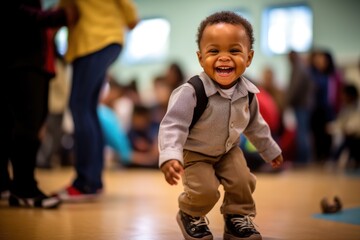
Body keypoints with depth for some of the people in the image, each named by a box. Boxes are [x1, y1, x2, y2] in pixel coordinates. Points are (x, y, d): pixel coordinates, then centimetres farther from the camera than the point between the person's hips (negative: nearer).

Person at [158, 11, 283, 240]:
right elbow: (173, 125, -35)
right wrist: (170, 156, -50)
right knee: (205, 190, -18)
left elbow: (255, 125, 6)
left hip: (229, 151, 5)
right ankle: (190, 215, 14)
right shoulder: (191, 92, -34)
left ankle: (239, 217, 27)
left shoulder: (248, 92, -13)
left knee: (243, 182, -2)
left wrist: (270, 150, 17)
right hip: (195, 153, -5)